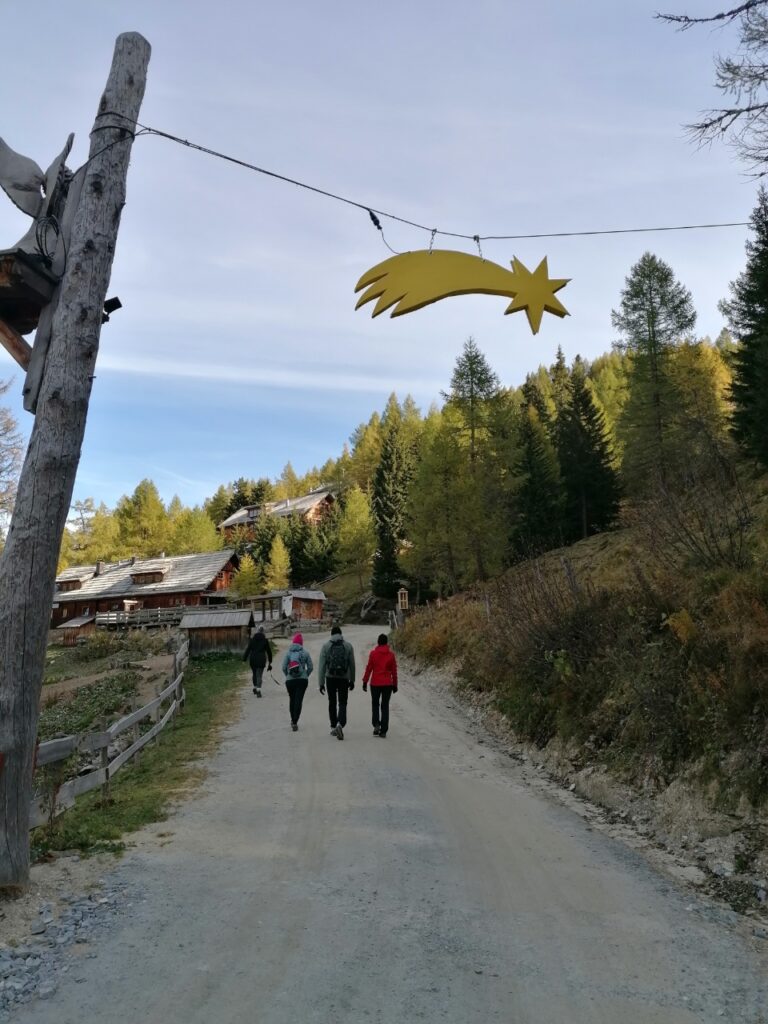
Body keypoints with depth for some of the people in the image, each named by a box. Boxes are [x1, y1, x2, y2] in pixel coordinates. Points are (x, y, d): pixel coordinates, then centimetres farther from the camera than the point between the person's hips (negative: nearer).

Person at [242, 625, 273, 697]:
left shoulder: (252, 639, 2)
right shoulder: (265, 640, 2)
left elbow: (248, 649, -2)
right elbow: (269, 651, 6)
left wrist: (244, 658, 1)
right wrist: (270, 662, 14)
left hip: (253, 659, 1)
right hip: (261, 660, -1)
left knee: (254, 674, 20)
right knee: (259, 675, -2)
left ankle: (255, 687, 31)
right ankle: (258, 689, -16)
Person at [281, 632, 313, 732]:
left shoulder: (288, 653, -3)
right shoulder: (305, 653, -3)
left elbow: (284, 667, -6)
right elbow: (310, 667, -1)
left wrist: (287, 675, 11)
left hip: (290, 680, 1)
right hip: (303, 680, -1)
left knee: (292, 700, 19)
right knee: (299, 700, 0)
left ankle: (293, 720, 31)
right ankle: (295, 722, -10)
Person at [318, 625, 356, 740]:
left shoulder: (326, 646, -2)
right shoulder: (348, 646, 1)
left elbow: (322, 665, -5)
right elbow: (352, 665, 3)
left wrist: (321, 682, -3)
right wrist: (352, 680, 13)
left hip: (330, 678, 1)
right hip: (344, 678, 0)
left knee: (332, 703, 16)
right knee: (342, 703, 4)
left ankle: (333, 727, 22)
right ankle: (340, 724, -19)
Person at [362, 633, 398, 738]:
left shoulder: (373, 653, -6)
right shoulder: (391, 654, -1)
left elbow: (369, 668, -5)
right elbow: (394, 670, 3)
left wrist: (365, 681, 3)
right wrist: (395, 684, 10)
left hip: (375, 683, -1)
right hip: (387, 684, 1)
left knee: (375, 704, 15)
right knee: (385, 706, 8)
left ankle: (376, 724, -5)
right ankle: (383, 731, 6)